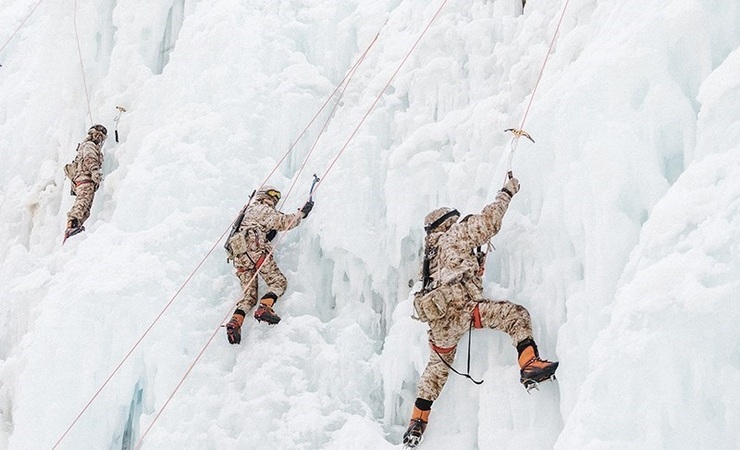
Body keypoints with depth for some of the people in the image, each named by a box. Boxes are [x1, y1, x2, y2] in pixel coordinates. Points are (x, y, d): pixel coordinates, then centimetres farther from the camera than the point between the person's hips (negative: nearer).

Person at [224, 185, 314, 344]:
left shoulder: (249, 210, 34)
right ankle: (264, 308, -32)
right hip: (255, 249, -8)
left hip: (239, 255, 8)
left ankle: (236, 321, -19)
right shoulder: (264, 210, 9)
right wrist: (302, 212, 8)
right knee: (279, 281, -8)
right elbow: (284, 222, -1)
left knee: (249, 295, 4)